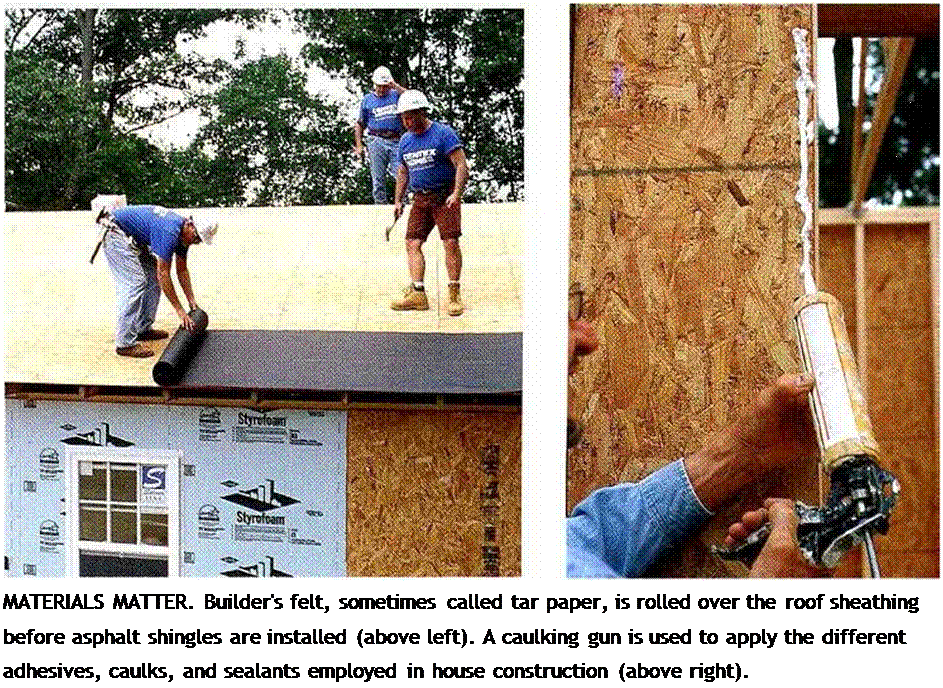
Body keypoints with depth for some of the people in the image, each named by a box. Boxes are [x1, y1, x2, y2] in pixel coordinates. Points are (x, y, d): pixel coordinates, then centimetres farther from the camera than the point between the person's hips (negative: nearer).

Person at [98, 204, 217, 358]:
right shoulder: (170, 232, -28)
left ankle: (143, 329, 18)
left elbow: (182, 270, 13)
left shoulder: (182, 232, 1)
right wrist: (180, 310, -22)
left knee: (153, 278, 9)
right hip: (115, 231, -10)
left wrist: (192, 301, 9)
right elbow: (163, 274, -26)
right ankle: (125, 343, -15)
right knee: (135, 282, -16)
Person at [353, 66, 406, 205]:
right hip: (376, 141, 0)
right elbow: (359, 124, 17)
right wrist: (358, 146, 8)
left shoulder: (396, 95, 13)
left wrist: (396, 86, -8)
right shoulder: (367, 100, 14)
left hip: (395, 141, 0)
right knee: (378, 178, -1)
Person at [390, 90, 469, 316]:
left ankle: (454, 295, -7)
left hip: (445, 196, -6)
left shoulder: (443, 133, -7)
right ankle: (417, 293, -2)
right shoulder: (405, 141, 14)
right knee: (412, 243, -3)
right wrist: (398, 200, 18)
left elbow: (461, 165, -13)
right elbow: (403, 171, 25)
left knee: (450, 242, -14)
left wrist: (456, 193, -24)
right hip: (420, 199, 7)